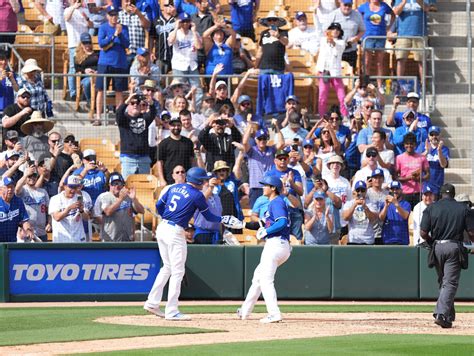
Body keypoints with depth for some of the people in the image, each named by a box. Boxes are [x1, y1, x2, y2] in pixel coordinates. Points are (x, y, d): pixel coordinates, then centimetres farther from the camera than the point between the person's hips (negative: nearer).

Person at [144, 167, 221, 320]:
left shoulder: (174, 187, 12)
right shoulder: (197, 195, -7)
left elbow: (159, 206, 15)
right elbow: (208, 217, 2)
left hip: (162, 228, 8)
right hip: (175, 232, -8)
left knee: (167, 267, 20)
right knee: (177, 271, -2)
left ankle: (152, 302, 19)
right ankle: (172, 311, -2)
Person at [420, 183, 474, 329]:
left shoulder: (431, 208, 2)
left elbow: (423, 233, -2)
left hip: (437, 247, 2)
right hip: (454, 247, -2)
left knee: (443, 281, 16)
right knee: (450, 283, -3)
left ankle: (449, 315, 19)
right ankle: (442, 314, -18)